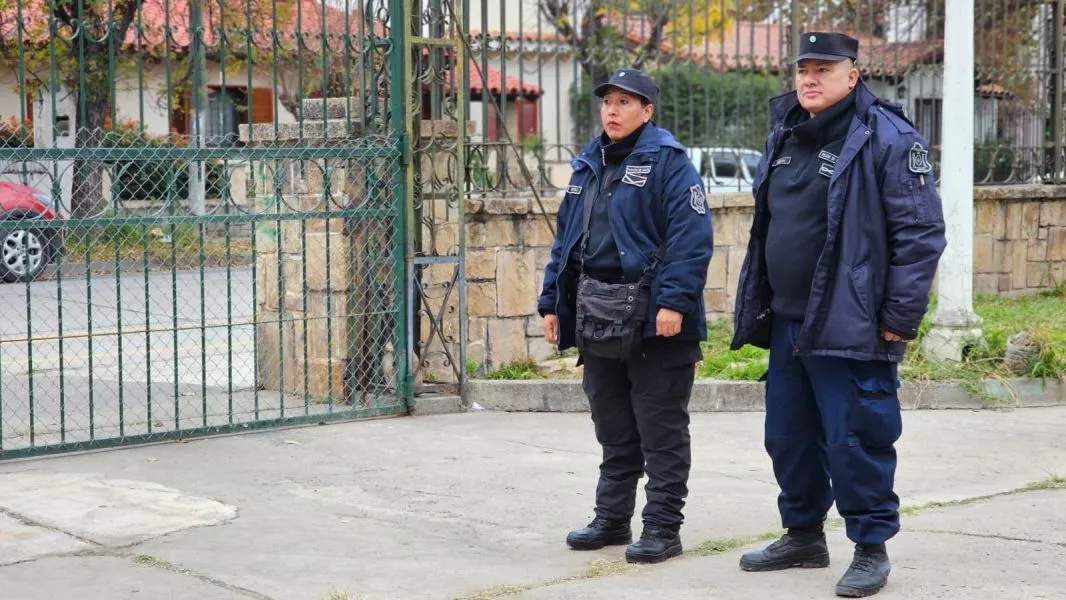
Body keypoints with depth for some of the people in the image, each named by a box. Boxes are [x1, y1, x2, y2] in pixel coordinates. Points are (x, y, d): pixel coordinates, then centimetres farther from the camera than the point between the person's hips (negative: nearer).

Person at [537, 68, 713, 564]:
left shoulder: (668, 163, -8)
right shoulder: (587, 166, 15)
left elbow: (690, 238, -17)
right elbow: (565, 239, 19)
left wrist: (674, 301, -24)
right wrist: (552, 302, 14)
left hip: (652, 321, -7)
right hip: (597, 320, 7)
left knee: (661, 431, 1)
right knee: (613, 430, 16)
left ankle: (663, 528, 7)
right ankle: (612, 519, 26)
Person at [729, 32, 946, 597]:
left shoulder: (887, 139, -11)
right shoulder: (784, 138, 13)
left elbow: (921, 232, -14)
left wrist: (900, 317, -15)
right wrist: (757, 306, 19)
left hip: (850, 330, -8)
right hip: (787, 324, 8)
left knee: (856, 441, -3)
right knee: (788, 438, 15)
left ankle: (871, 549, 11)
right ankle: (803, 535, 31)